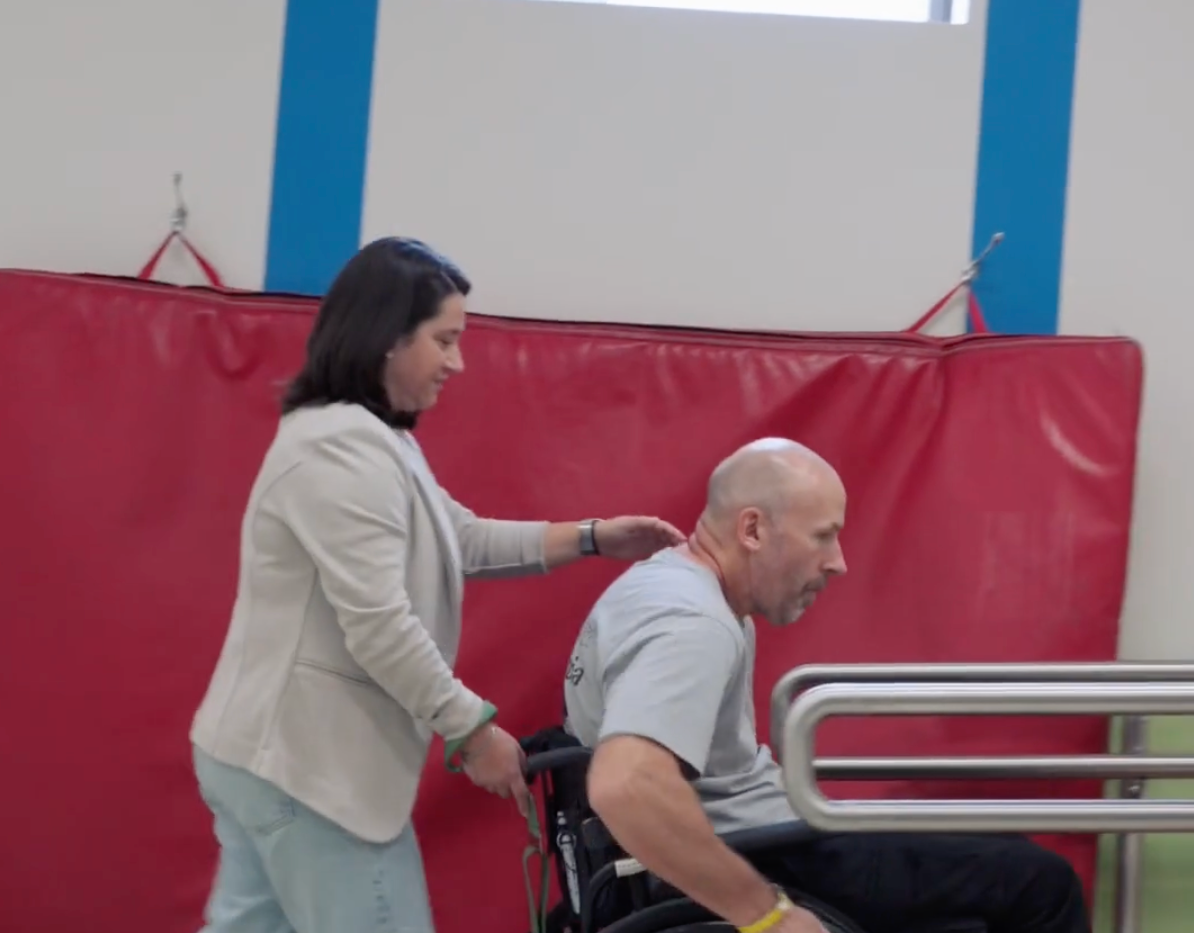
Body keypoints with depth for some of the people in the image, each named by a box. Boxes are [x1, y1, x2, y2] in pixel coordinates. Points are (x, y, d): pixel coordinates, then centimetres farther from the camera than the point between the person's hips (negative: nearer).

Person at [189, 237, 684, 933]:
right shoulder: (343, 447, -20)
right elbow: (377, 625, -25)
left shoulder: (374, 440, 16)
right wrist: (473, 731, -18)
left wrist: (592, 539, 14)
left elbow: (462, 540, 20)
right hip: (310, 763, -11)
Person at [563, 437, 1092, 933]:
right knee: (1040, 883, -4)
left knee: (1000, 853, 21)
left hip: (753, 835, 11)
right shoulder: (692, 624, -25)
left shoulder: (668, 581, 8)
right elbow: (625, 788, -41)